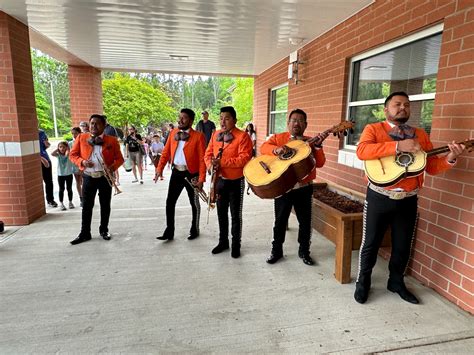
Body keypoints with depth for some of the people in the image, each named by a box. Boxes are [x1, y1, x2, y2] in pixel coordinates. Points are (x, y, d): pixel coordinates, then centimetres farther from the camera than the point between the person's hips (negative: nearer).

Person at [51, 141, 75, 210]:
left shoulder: (69, 154, -6)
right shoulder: (58, 155, -1)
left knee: (69, 189, 10)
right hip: (60, 174, 1)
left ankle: (70, 202, 23)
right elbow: (52, 154, -21)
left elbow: (66, 154, -30)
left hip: (69, 174, -1)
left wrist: (67, 149, -14)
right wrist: (57, 149, -8)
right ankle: (61, 204, 15)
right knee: (61, 189, 7)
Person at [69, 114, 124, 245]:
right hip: (88, 177, 1)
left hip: (105, 177, -1)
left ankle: (104, 230, 26)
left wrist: (113, 167, -19)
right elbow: (72, 155, 6)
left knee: (105, 205, 9)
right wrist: (82, 162, -14)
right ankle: (85, 233, 18)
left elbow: (119, 158, 1)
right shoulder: (81, 138, 3)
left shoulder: (112, 140, -1)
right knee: (86, 206, 7)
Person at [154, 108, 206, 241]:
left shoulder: (198, 136, -10)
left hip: (191, 174, -4)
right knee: (170, 202, 5)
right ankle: (169, 231, 18)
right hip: (176, 172, 4)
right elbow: (166, 152, 8)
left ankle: (194, 230, 27)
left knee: (194, 203, 11)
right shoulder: (173, 133, 6)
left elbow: (202, 159, -12)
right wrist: (159, 169, -3)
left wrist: (201, 178, -17)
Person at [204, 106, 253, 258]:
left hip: (236, 181, -5)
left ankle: (236, 245, 19)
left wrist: (222, 162, -26)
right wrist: (211, 165, -13)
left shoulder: (243, 136, -12)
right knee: (221, 213, 15)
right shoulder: (215, 134, 8)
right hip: (219, 180, 6)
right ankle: (223, 241, 30)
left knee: (235, 215, 4)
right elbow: (208, 153, 9)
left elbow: (244, 159, -22)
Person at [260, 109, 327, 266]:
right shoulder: (278, 138, 3)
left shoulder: (311, 141, 5)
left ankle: (304, 251, 28)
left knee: (305, 221, 10)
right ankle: (276, 250, 26)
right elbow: (263, 147, -12)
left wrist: (318, 146, -18)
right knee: (280, 220, 10)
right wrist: (276, 149, -30)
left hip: (304, 188, 2)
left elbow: (320, 163, -4)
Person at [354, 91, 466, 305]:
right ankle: (363, 282, 25)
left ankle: (396, 282, 36)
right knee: (371, 243, 7)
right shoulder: (373, 129, -2)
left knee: (403, 246, 16)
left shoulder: (420, 134, 11)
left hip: (408, 200, 4)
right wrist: (398, 146, -27)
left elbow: (432, 166, 8)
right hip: (379, 197, -4)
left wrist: (449, 158, -12)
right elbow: (362, 151, -22)